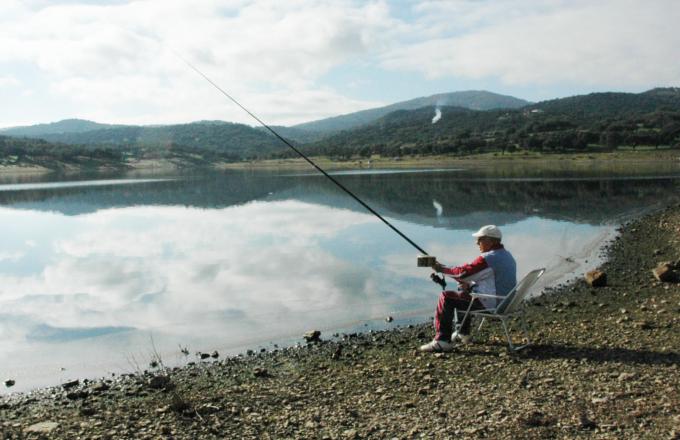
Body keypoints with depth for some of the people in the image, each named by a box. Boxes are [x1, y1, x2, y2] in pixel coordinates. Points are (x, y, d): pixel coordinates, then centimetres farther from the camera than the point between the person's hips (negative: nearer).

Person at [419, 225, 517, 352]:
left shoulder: (488, 258, -21)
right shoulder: (507, 256, 12)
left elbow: (464, 272, -21)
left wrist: (442, 269, -7)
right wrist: (470, 284, 9)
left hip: (491, 304, -11)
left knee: (446, 297, -9)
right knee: (462, 293, 28)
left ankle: (442, 341, -10)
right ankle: (463, 333, 33)